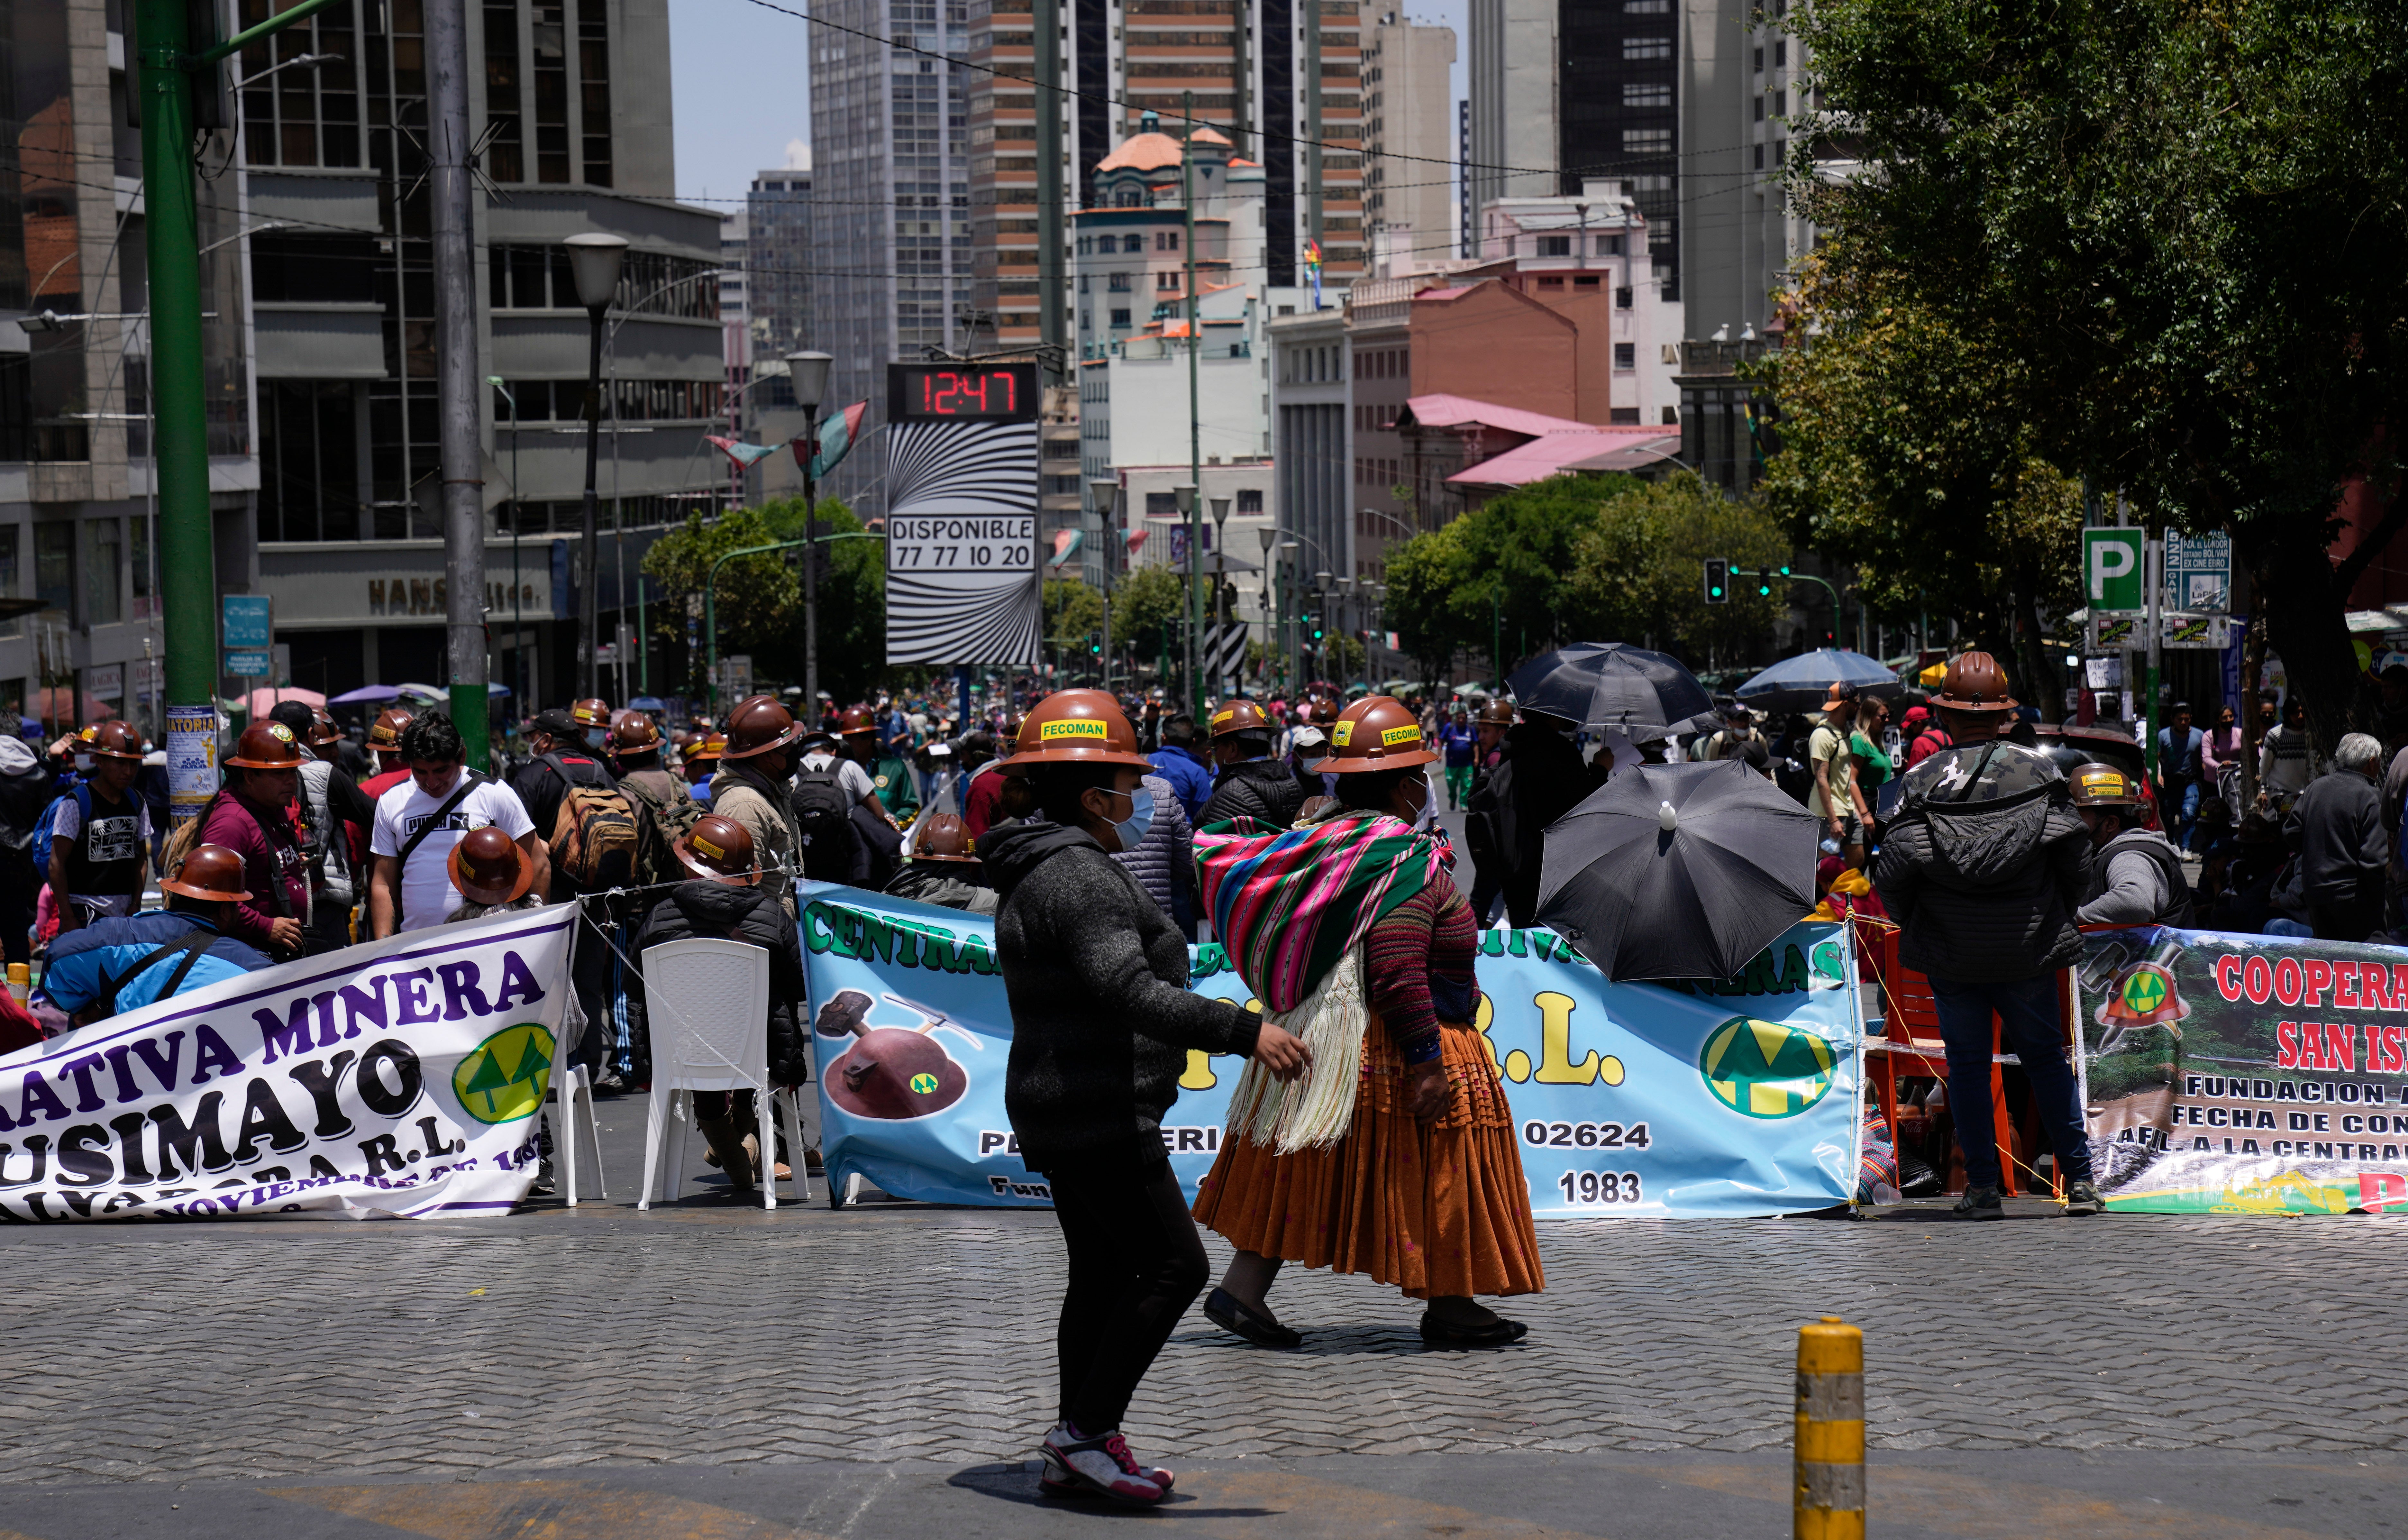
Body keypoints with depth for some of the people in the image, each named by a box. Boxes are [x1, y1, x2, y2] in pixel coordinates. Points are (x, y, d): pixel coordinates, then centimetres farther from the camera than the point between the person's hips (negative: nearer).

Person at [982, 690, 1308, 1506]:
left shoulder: (1041, 873, 17)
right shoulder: (1080, 875, -18)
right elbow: (1130, 994, -30)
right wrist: (1245, 1032, -34)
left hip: (1068, 1111, 11)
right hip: (1100, 1114, -11)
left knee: (1104, 1275, 12)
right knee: (1173, 1264, -10)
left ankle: (1073, 1459, 15)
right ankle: (1087, 1431, -8)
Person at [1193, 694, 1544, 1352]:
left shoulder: (1321, 840, 7)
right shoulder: (1406, 859, -18)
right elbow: (1398, 974, -25)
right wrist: (1427, 1060, -23)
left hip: (1311, 1040, 8)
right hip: (1392, 1049, -8)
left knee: (1302, 1174, 13)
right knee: (1438, 1169, 5)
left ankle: (1243, 1288, 9)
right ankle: (1450, 1309, 12)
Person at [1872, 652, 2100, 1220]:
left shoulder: (1921, 781, -7)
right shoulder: (2039, 771, -3)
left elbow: (1892, 874, -8)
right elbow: (2076, 859, -1)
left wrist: (1915, 925, 11)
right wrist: (2058, 916, 16)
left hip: (1951, 954, -1)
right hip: (2031, 950, 1)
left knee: (1968, 1062, 9)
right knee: (2045, 1055, 14)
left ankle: (1982, 1187, 7)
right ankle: (2078, 1178, 13)